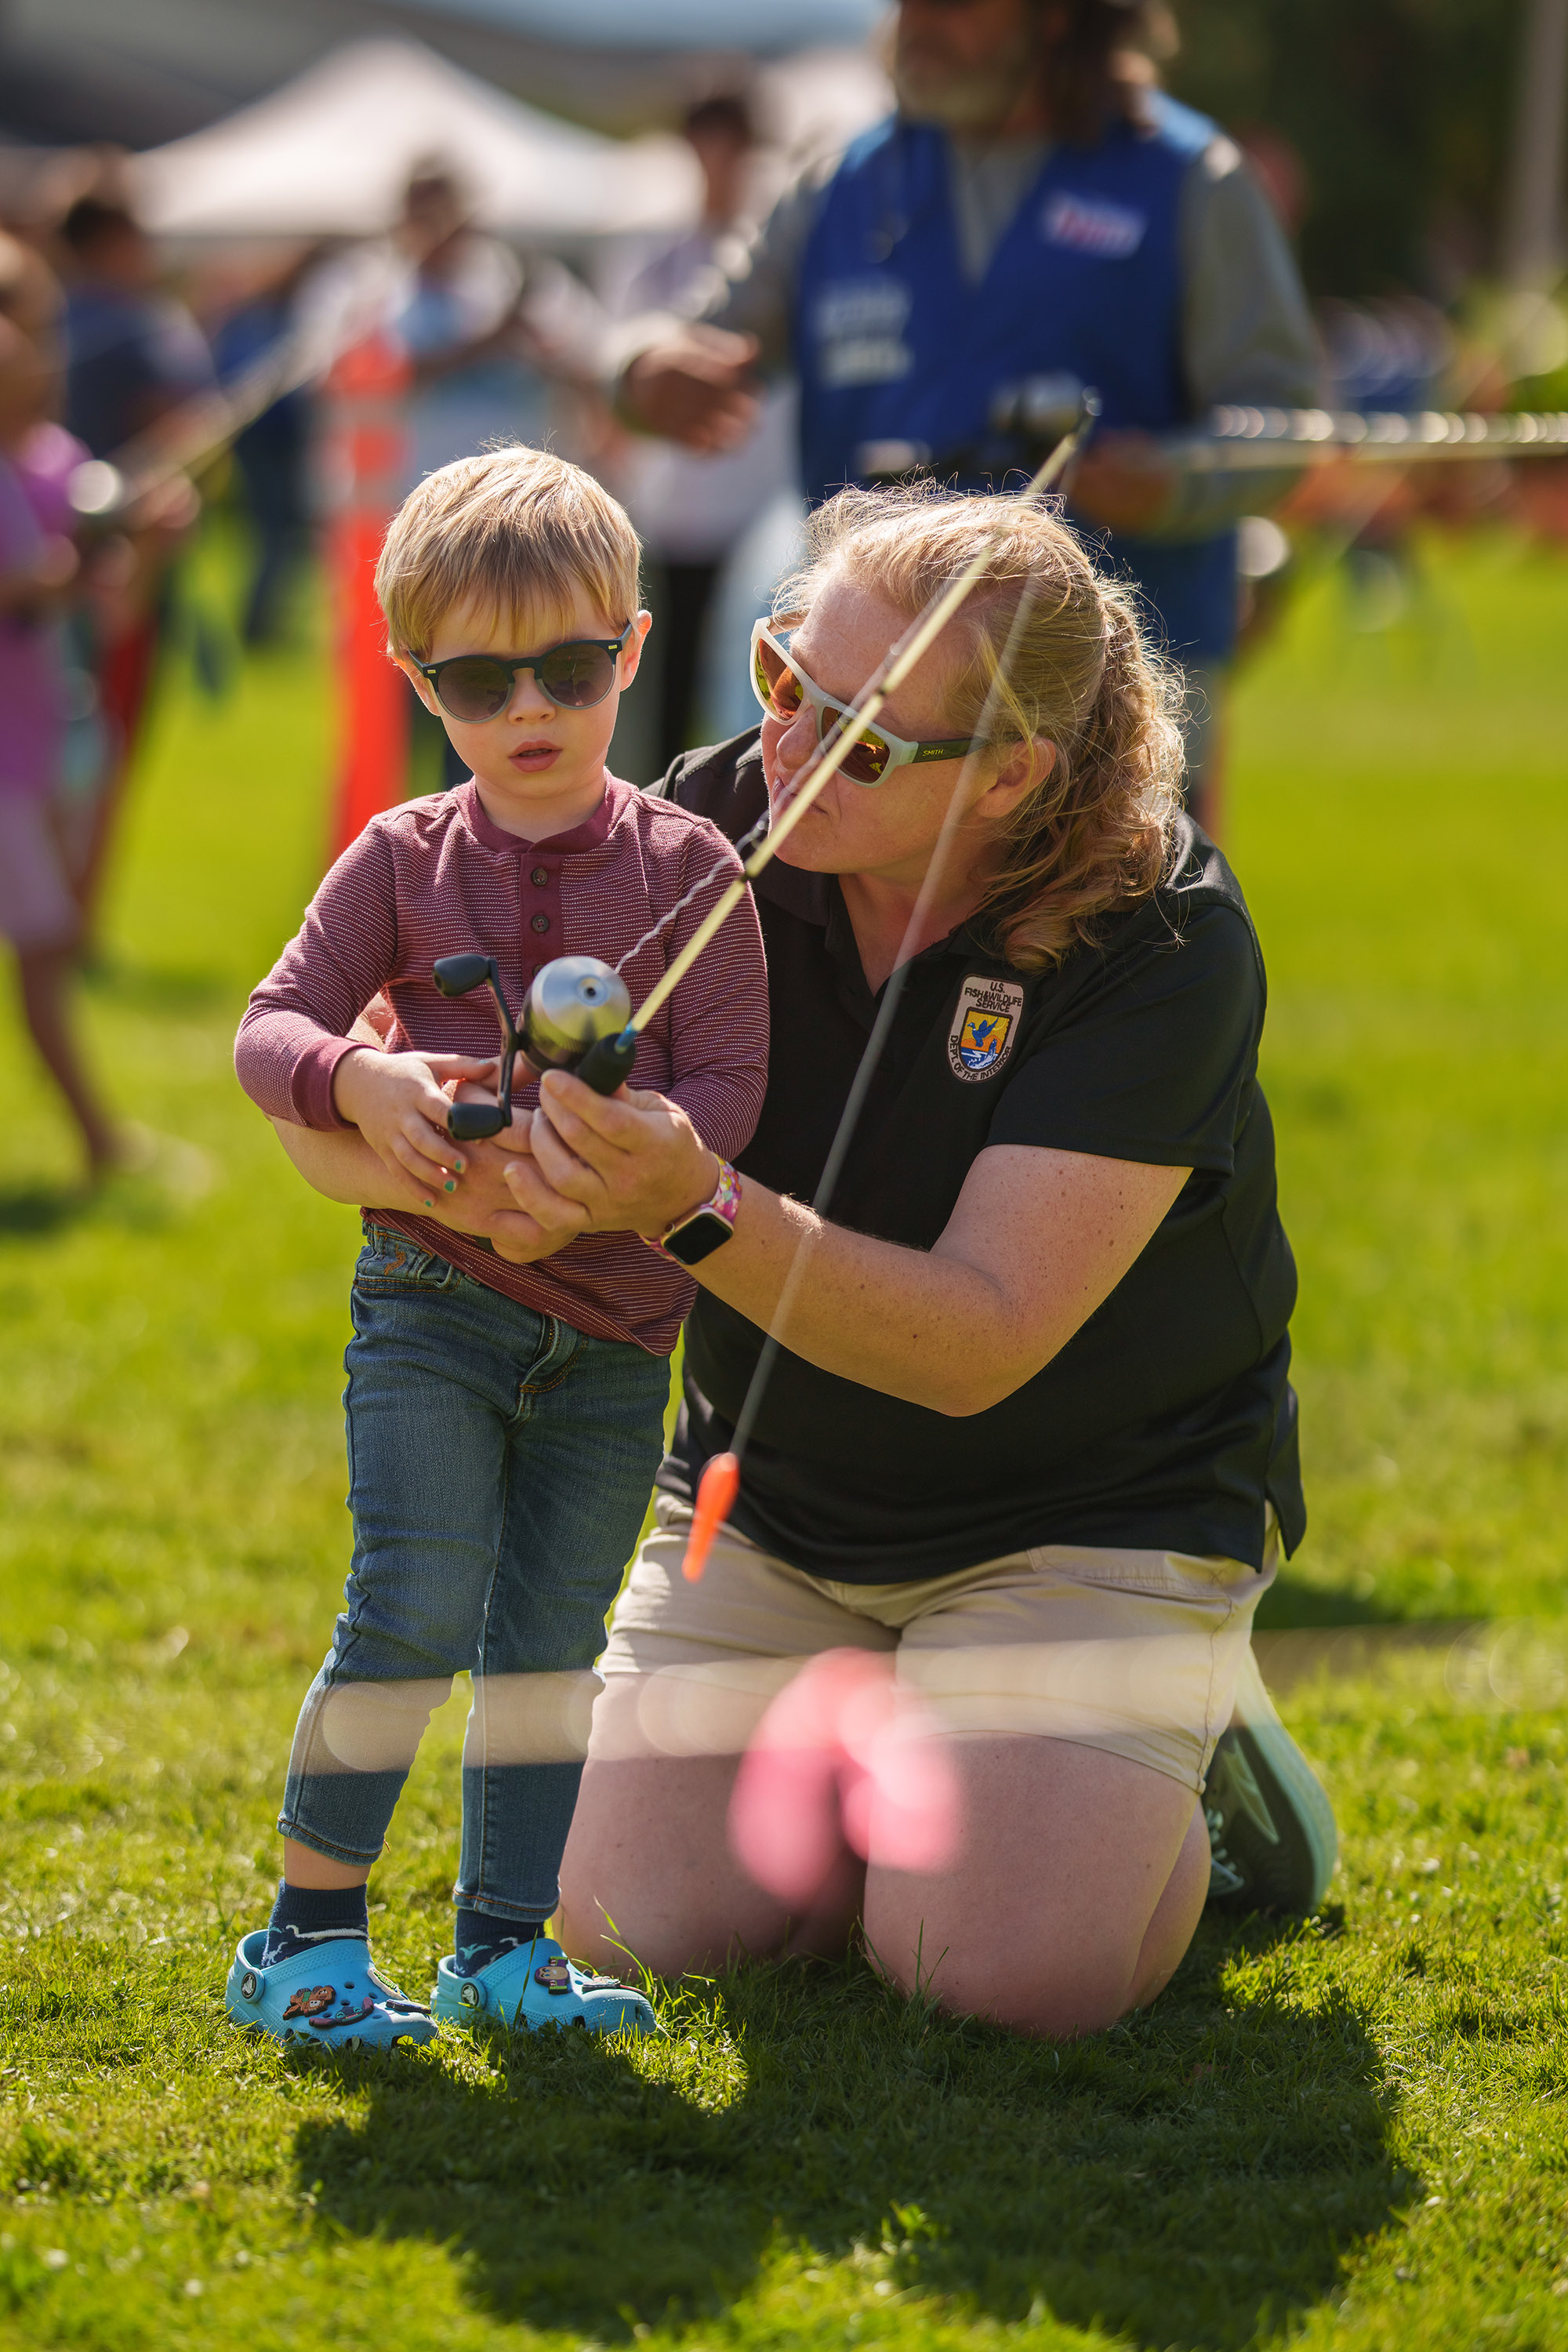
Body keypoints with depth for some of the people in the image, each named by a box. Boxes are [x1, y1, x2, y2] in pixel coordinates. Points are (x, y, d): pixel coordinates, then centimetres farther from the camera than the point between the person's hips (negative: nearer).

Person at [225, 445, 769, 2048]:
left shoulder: (686, 866, 0)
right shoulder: (404, 861, 1)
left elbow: (728, 1085, -6)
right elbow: (269, 1027, -1)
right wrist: (360, 1084, -23)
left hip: (615, 1325, 2)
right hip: (434, 1299, -2)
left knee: (549, 1633, 8)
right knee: (415, 1605, -12)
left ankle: (506, 1945, 17)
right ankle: (309, 1936, -2)